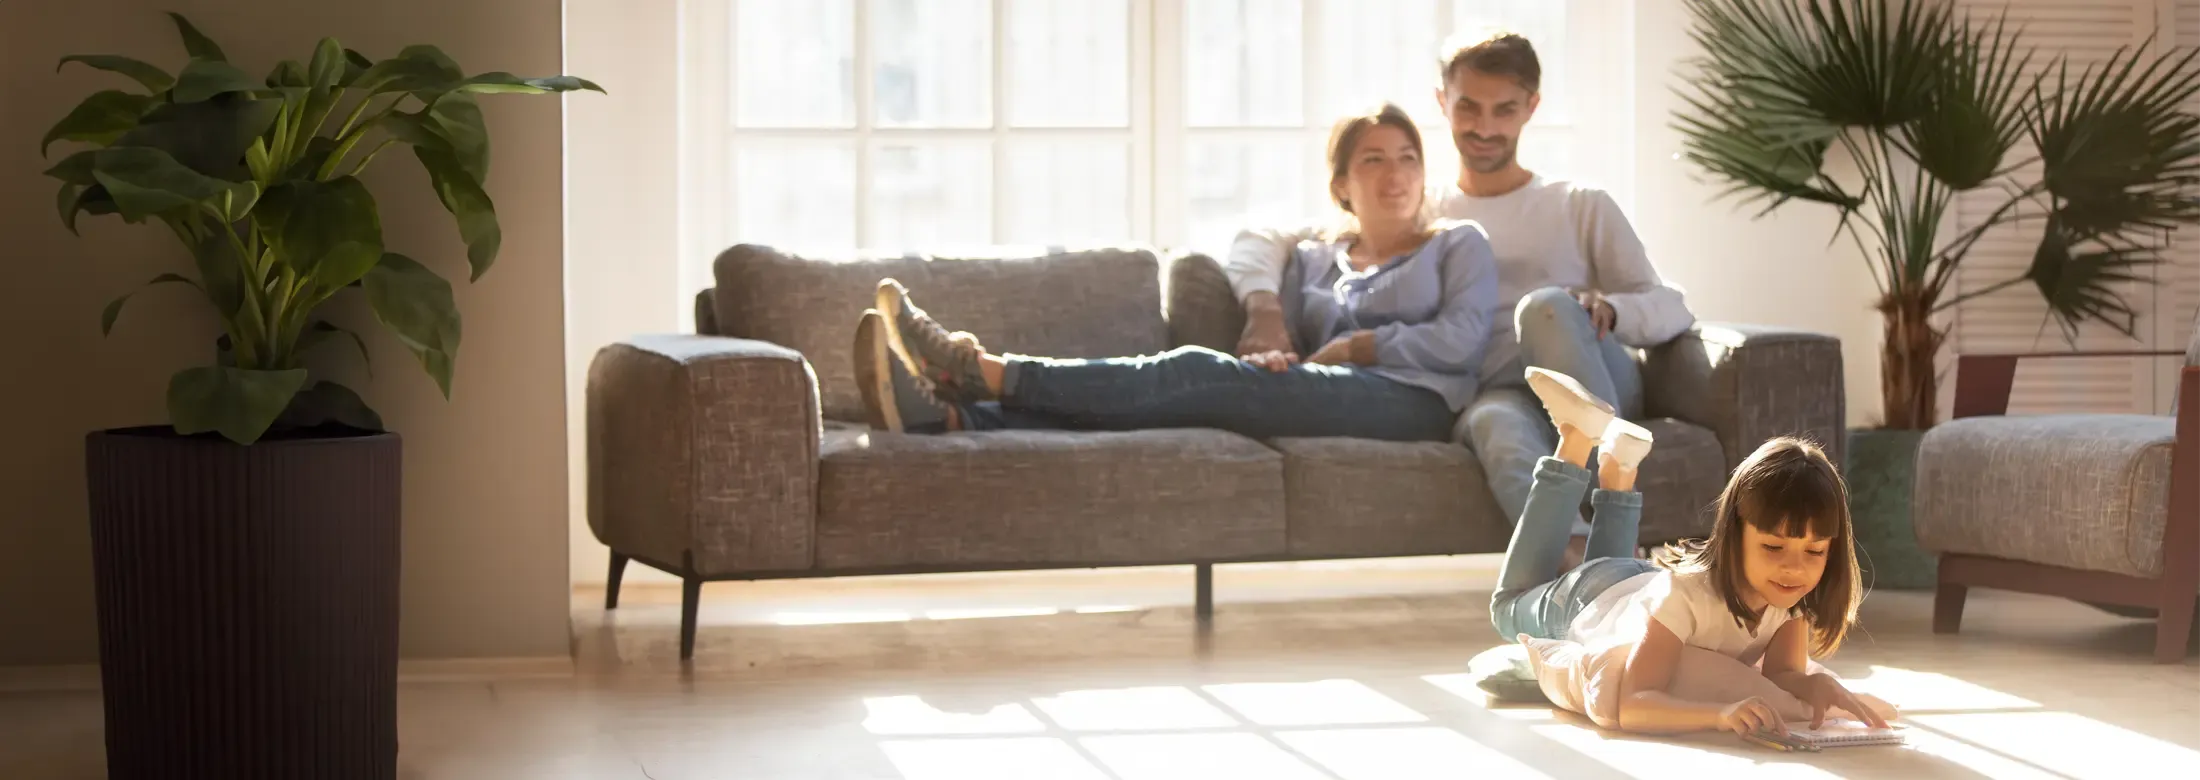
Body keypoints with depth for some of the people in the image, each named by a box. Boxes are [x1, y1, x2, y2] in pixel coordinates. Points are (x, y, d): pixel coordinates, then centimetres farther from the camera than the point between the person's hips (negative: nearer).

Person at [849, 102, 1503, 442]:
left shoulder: (1458, 245, 18)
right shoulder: (1314, 258, 29)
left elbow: (1461, 341, 2)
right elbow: (1291, 345, 17)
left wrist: (1357, 345, 0)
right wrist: (1272, 354, -6)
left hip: (1414, 401, -4)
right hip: (1322, 406, 4)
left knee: (1198, 374, -26)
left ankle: (983, 372, -34)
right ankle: (947, 415, -44)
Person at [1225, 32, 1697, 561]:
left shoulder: (1583, 208, 23)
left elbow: (1672, 309, 11)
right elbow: (1259, 241, 19)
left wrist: (1607, 309, -13)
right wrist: (1264, 306, -5)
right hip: (1493, 397, 0)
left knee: (1546, 306, -34)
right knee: (1496, 423, -39)